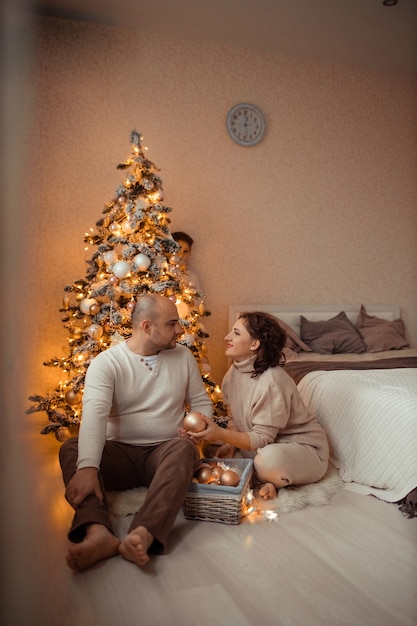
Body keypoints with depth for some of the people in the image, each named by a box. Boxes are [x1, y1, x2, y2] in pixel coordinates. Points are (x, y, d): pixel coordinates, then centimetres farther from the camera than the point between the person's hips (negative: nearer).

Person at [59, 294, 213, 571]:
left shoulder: (183, 356, 6)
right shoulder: (106, 362, -6)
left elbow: (202, 403, 15)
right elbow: (94, 414, -22)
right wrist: (88, 467, -39)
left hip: (165, 452, 1)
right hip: (120, 454, 0)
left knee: (184, 448, -33)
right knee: (72, 448, -27)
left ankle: (143, 535, -52)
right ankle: (98, 533, -48)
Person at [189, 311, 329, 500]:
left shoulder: (271, 381, -29)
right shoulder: (235, 371, -3)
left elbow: (262, 439, -25)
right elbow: (235, 417, 6)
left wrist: (220, 434, -37)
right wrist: (229, 444, -14)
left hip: (303, 449, -8)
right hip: (265, 446, 8)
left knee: (269, 458, -41)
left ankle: (266, 479, -6)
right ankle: (265, 478, -4)